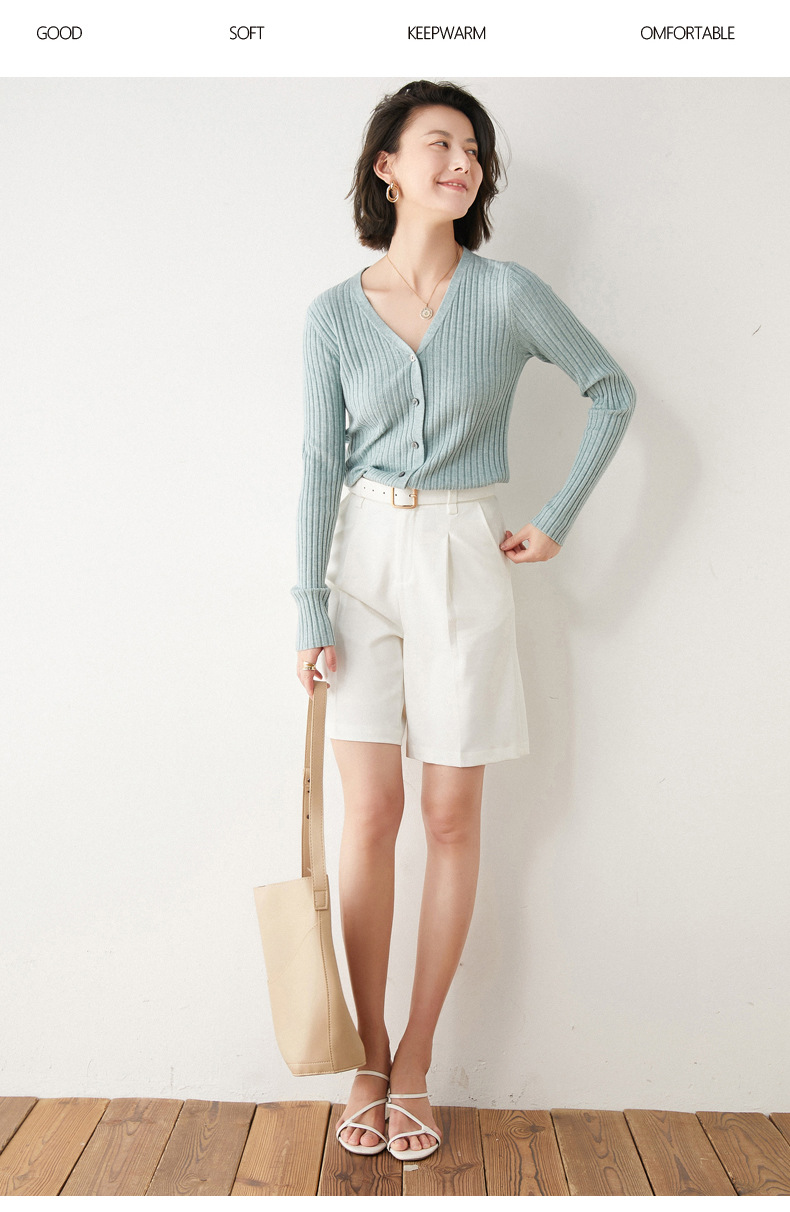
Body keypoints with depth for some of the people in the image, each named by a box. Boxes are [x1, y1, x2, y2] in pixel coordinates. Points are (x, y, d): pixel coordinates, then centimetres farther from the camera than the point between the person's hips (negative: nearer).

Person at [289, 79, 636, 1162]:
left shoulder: (509, 294, -1)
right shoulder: (335, 315, 2)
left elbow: (613, 390, 8)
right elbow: (320, 466, 1)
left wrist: (557, 520, 2)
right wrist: (312, 611, -4)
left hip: (465, 565, 0)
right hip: (365, 559, 1)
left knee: (451, 816, 3)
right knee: (370, 815, 0)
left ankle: (415, 1066, 18)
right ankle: (371, 1061, 17)